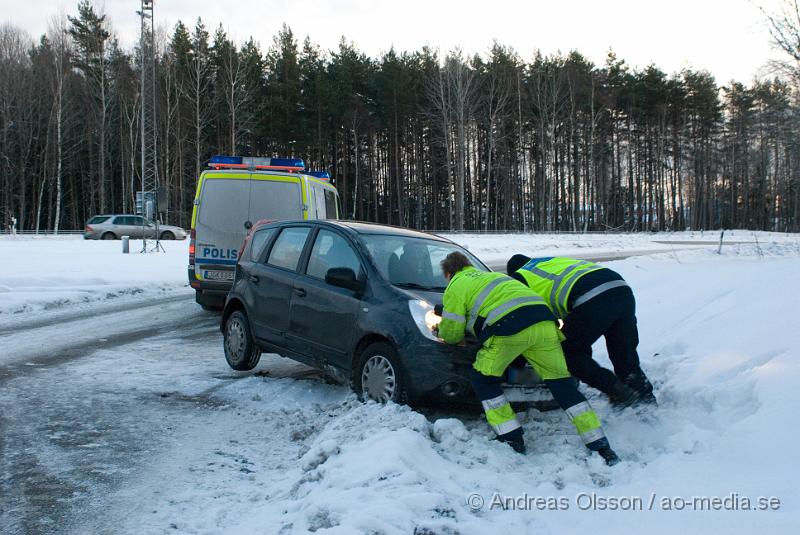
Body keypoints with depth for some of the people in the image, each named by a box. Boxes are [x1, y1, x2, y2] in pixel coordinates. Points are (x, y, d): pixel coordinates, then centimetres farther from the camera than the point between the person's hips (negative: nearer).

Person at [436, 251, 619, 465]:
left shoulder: (455, 287, 17)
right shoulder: (490, 276, 39)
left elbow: (452, 333, 12)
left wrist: (443, 333, 36)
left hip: (508, 329, -6)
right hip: (543, 321, 7)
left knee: (483, 379, 15)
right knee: (562, 382, 10)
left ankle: (513, 440, 8)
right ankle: (601, 446, 6)